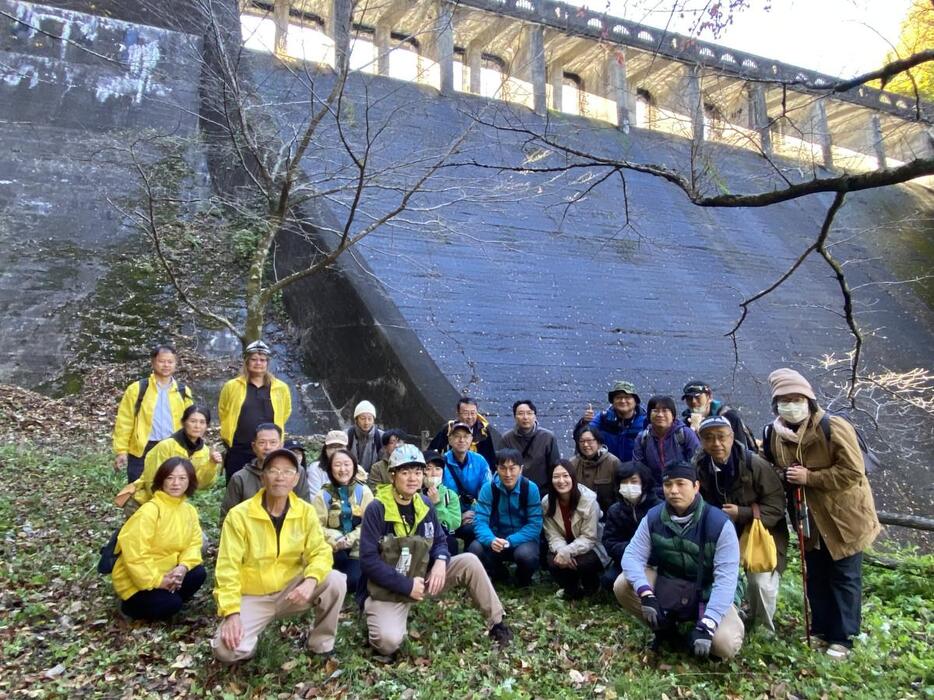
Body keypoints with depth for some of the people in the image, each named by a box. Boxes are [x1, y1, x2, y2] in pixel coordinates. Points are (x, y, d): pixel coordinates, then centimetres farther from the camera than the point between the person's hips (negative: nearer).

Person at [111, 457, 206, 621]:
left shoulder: (189, 510, -1)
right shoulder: (149, 510, -25)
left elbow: (194, 543, -2)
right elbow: (134, 551, -27)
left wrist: (183, 567, -22)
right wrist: (156, 581, -23)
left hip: (166, 571, 6)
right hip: (138, 579, -6)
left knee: (197, 573, -17)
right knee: (170, 604, -23)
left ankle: (167, 599, 5)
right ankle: (131, 606, 4)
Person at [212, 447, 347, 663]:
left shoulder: (306, 512, -7)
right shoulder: (239, 515, -15)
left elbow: (320, 552, -12)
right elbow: (227, 568, -16)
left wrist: (310, 581, -33)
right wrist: (232, 613, -25)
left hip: (290, 591, 2)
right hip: (252, 597, -2)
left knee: (336, 581, -22)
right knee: (227, 650, -26)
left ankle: (321, 644, 0)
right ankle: (251, 633, 11)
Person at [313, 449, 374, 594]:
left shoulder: (364, 491, 3)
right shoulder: (323, 494, 3)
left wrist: (350, 540, -18)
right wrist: (336, 541, -21)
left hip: (357, 550, 0)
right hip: (332, 550, 0)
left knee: (354, 581, -22)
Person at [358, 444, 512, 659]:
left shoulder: (425, 505, 0)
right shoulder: (377, 510, -19)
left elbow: (439, 541, 9)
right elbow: (369, 561, -21)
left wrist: (440, 562, -16)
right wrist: (407, 585, -23)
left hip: (422, 578, 5)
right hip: (388, 589, -5)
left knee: (469, 562, -10)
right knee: (388, 642, -30)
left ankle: (496, 623, 2)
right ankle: (377, 619, 6)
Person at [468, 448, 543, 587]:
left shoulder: (531, 488, -12)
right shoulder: (488, 488, -9)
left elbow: (535, 525, -15)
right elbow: (480, 521, -14)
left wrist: (510, 541, -28)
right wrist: (491, 540, -36)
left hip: (522, 540, -2)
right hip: (496, 539, 2)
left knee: (526, 555, -35)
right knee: (474, 549, -28)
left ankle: (523, 579, 4)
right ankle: (499, 574, 7)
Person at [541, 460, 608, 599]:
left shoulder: (589, 499, -22)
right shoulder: (547, 502, -10)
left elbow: (589, 538, -21)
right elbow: (553, 535, -11)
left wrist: (567, 551, -34)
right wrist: (561, 551, -32)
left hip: (589, 548, -2)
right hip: (564, 549, 3)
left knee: (582, 563, -32)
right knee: (553, 562, -27)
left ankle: (591, 585, 7)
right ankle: (571, 589, 8)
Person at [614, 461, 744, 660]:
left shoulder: (719, 523, -22)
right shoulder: (653, 517, -11)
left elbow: (726, 578, -25)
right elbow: (632, 556, -14)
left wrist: (706, 625, -34)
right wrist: (646, 594, -33)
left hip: (707, 593, -3)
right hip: (666, 585, 3)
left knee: (725, 644, -29)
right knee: (622, 585, -21)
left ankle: (697, 624, 8)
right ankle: (665, 627, 5)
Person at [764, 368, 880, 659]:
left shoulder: (834, 427, -22)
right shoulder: (774, 433, -2)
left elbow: (853, 472, -25)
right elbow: (773, 470, 16)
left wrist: (809, 477, -26)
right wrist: (788, 479, -3)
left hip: (843, 517, -5)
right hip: (810, 519, 6)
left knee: (844, 578, 6)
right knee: (815, 577, 16)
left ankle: (842, 638, 17)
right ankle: (821, 629, 30)